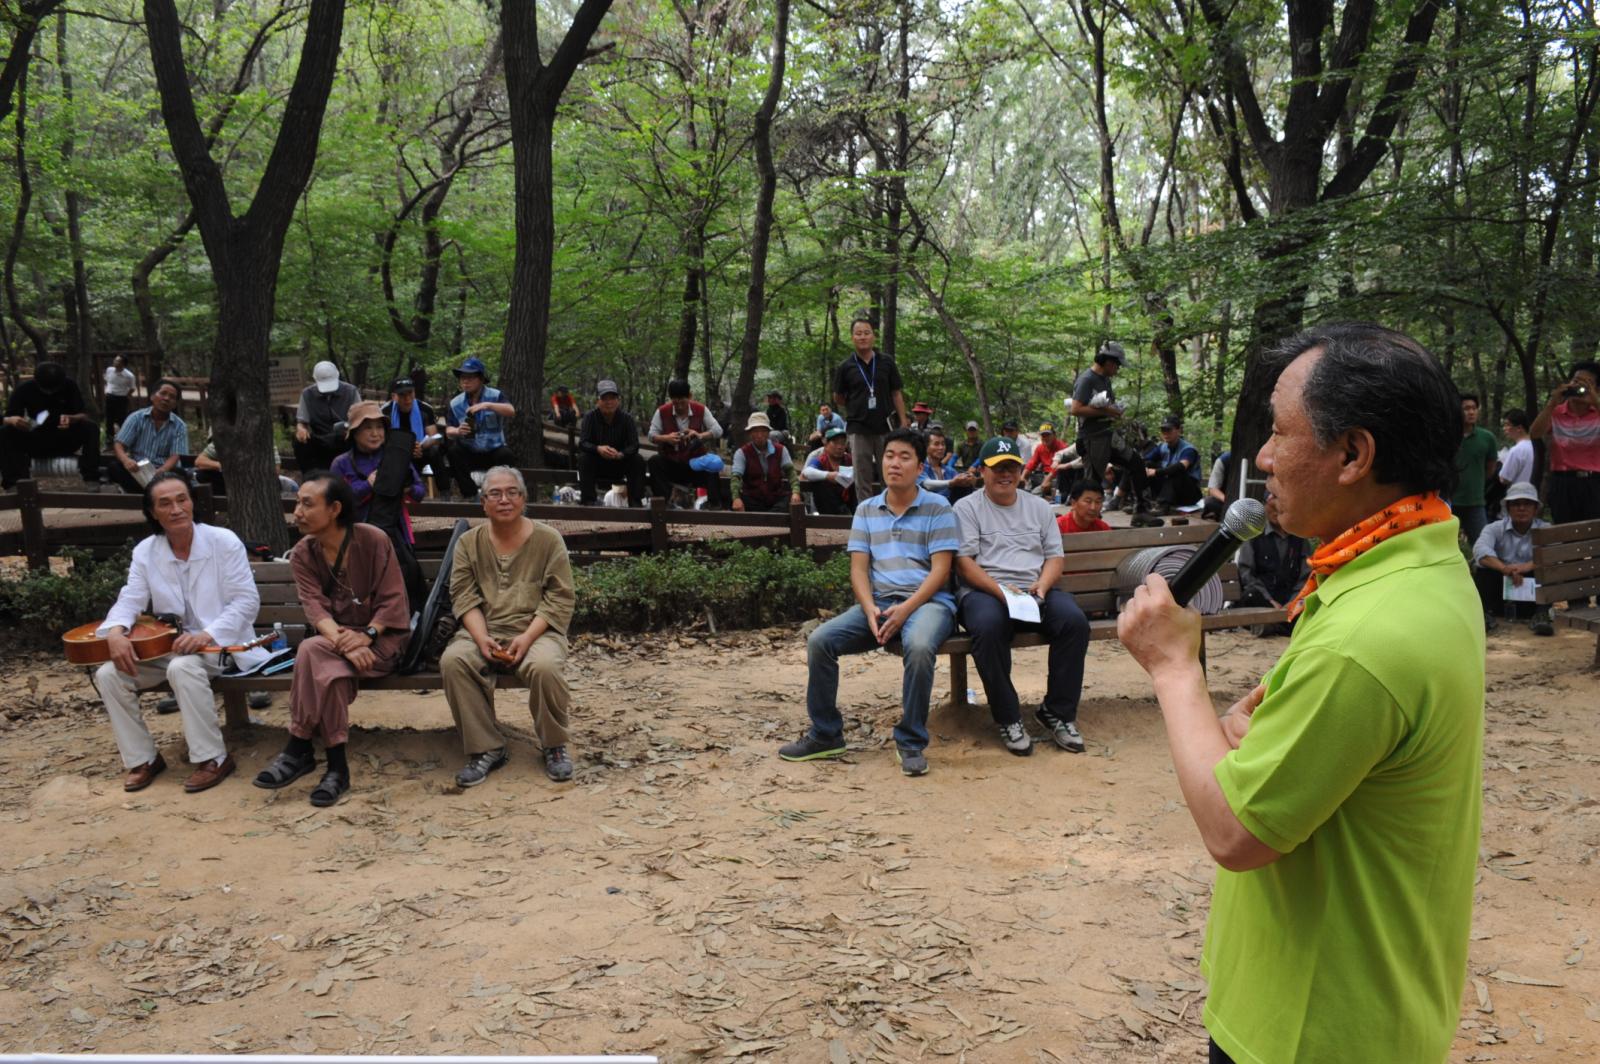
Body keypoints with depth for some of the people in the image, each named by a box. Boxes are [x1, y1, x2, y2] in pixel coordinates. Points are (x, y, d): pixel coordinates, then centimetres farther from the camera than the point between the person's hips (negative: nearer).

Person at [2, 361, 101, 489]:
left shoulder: (69, 386, -9)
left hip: (66, 441, 0)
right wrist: (13, 420, -34)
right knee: (4, 433, -27)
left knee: (91, 427, -30)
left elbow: (83, 415, -12)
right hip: (35, 443, 1)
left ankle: (91, 478, -32)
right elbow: (6, 419, -8)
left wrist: (71, 419, -37)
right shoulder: (24, 389, -9)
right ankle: (14, 482, -34)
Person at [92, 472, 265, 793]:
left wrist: (206, 635, -26)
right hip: (166, 646, 5)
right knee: (108, 674, -15)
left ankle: (213, 758, -22)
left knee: (183, 667, -36)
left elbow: (247, 601, -12)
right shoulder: (145, 552, 5)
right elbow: (130, 600, -1)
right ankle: (143, 758, 1)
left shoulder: (223, 541, -8)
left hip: (218, 645, -5)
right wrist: (115, 631, -25)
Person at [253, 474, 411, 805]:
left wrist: (367, 635, -27)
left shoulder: (373, 540, -10)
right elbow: (314, 605, -11)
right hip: (335, 638, 3)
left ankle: (299, 749, -19)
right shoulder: (302, 554, 1)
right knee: (327, 667, -33)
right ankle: (336, 766, -24)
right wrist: (342, 641, -30)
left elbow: (393, 600, -10)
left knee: (313, 652, -30)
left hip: (383, 637, -3)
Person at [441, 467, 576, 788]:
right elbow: (464, 596, 2)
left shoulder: (548, 539, 4)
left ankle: (555, 746, -7)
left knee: (545, 666, -34)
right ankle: (486, 748, -14)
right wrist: (482, 639, -17)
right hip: (483, 631, 2)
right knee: (452, 661, -29)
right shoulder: (469, 543, 11)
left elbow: (559, 599, -3)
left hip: (537, 630, -2)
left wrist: (526, 638, -17)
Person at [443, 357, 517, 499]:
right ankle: (470, 495, -20)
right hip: (469, 454, 2)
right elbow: (449, 431, -3)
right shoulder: (455, 403, 1)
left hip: (493, 451, -2)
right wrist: (457, 431, -28)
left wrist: (488, 405, -36)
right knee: (453, 450, -27)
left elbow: (511, 412, -21)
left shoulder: (495, 396, -3)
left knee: (506, 454, -31)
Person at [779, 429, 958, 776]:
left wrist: (905, 609, -18)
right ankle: (825, 734, -2)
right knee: (819, 641, -18)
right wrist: (870, 609, -12)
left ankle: (911, 742, -20)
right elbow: (858, 569, 8)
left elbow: (940, 570, -5)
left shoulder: (937, 509, 3)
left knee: (919, 647, -38)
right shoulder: (866, 510, 15)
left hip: (927, 601, -4)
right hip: (878, 602, 4)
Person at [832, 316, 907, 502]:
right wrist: (855, 410, 8)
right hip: (858, 429, 0)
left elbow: (896, 394, 5)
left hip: (885, 428, 1)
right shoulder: (845, 367, 1)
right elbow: (838, 399, 11)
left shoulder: (887, 362, 3)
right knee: (863, 481, 4)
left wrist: (904, 424, 1)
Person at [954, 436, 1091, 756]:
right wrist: (1001, 590, -18)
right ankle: (1007, 718, -21)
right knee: (988, 625, -38)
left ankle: (1058, 712, -12)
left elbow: (1055, 556, 14)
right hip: (984, 591, -3)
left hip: (1035, 590, 4)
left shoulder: (1039, 507, 20)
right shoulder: (967, 508, 6)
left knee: (1075, 620, -27)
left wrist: (1041, 585, -8)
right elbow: (964, 562, -4)